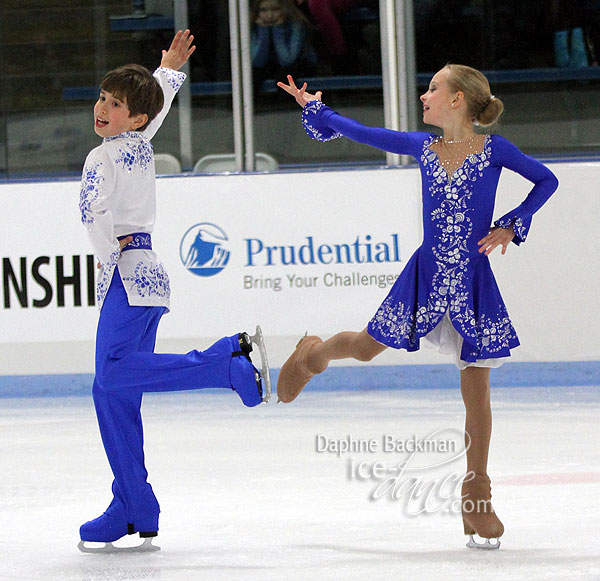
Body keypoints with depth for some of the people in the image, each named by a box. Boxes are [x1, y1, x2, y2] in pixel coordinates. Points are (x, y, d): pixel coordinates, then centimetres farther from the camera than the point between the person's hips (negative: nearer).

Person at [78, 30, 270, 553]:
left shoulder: (104, 158, -8)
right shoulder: (142, 144, 15)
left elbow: (95, 210, -24)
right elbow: (159, 104, 35)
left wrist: (110, 251, -12)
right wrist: (170, 70, 51)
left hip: (127, 273, -9)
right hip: (145, 273, 9)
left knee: (114, 372, -26)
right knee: (113, 396, 6)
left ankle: (230, 361, -28)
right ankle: (134, 511, 3)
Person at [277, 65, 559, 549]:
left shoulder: (494, 150, -7)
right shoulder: (423, 146, 2)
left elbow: (545, 181, 2)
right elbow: (362, 133, 10)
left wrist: (510, 226, -6)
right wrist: (314, 108, 15)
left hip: (473, 283, -2)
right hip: (425, 275, 2)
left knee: (476, 389, 2)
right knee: (366, 347, 12)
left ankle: (476, 496, 12)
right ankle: (314, 354, 49)